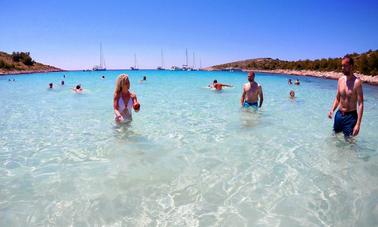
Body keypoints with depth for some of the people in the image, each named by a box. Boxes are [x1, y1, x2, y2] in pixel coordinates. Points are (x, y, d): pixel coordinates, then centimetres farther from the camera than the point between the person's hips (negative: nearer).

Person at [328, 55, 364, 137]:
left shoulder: (356, 82, -16)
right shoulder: (340, 80, 2)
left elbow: (360, 104, -17)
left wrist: (358, 124, -23)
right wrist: (332, 110, -6)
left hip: (350, 116, -6)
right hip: (339, 114, 6)